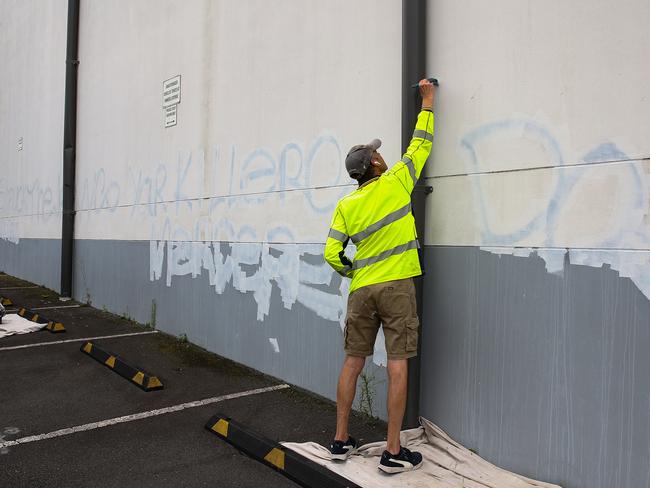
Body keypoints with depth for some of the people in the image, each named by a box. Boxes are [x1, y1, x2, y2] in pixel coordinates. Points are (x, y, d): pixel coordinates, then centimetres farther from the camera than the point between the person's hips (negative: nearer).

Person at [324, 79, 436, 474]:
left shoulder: (346, 205, 5)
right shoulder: (395, 182, -3)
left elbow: (332, 253, 1)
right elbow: (421, 145, 9)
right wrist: (428, 101, 21)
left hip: (362, 289, 4)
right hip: (396, 286, -3)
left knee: (353, 362, 11)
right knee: (398, 364, 0)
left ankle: (341, 440, 21)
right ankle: (394, 452, 6)